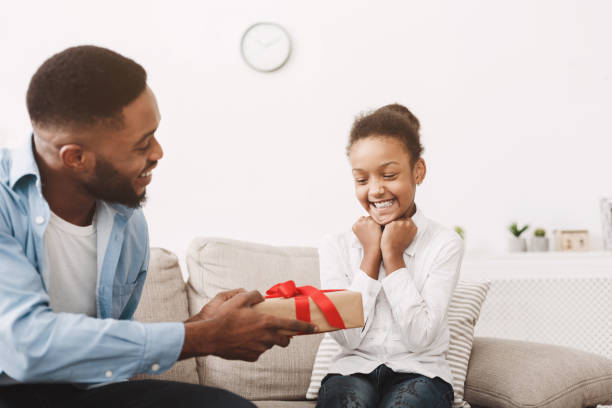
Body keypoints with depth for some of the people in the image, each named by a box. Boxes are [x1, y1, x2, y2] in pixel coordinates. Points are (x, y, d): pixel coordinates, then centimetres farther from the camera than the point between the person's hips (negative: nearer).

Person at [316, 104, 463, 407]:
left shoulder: (444, 244, -2)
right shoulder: (335, 246, 4)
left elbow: (420, 337, -10)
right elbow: (347, 335, -6)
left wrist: (392, 255, -9)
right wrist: (371, 254, -7)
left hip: (419, 371, -1)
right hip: (354, 369, 1)